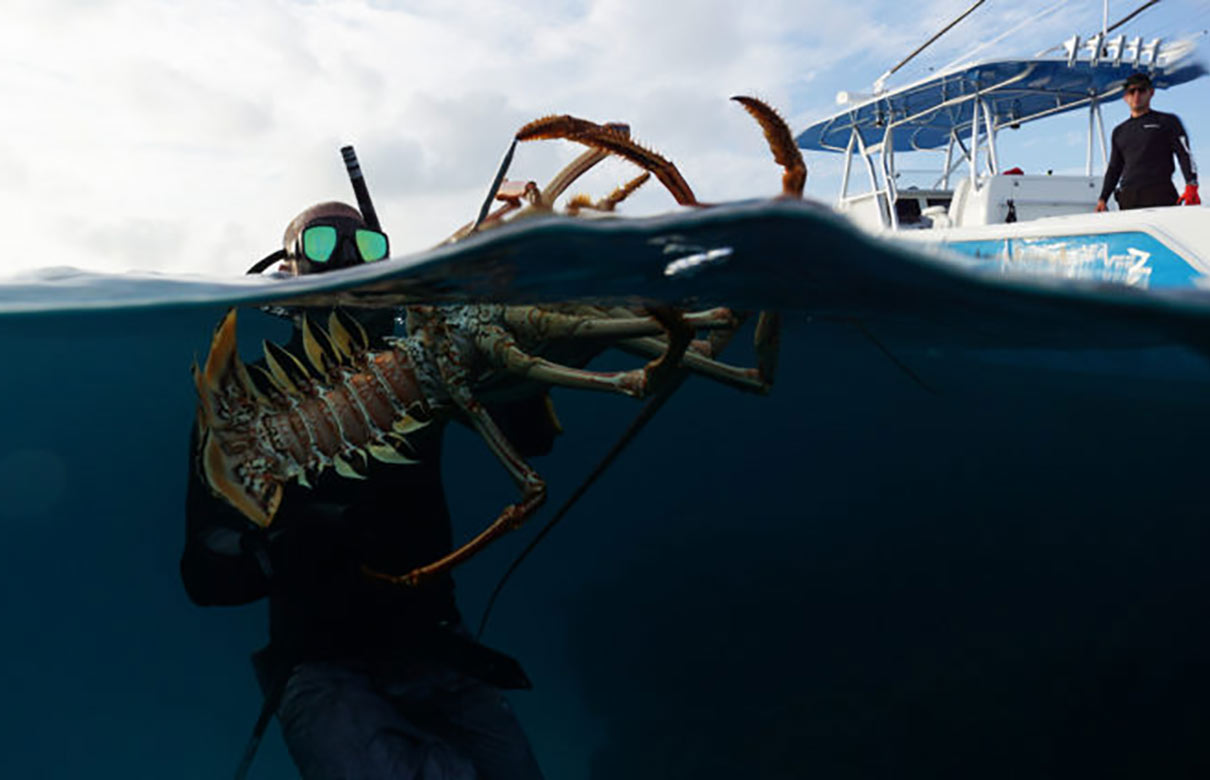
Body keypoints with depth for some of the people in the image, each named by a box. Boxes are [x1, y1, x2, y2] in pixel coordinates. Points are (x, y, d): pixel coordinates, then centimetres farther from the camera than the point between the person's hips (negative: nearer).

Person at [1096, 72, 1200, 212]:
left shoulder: (1167, 121, 13)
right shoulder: (1119, 131, 24)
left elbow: (1184, 154, 4)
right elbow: (1114, 168, 26)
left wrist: (1191, 185, -12)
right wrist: (1103, 198, 15)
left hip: (1160, 195, -3)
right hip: (1127, 197, 3)